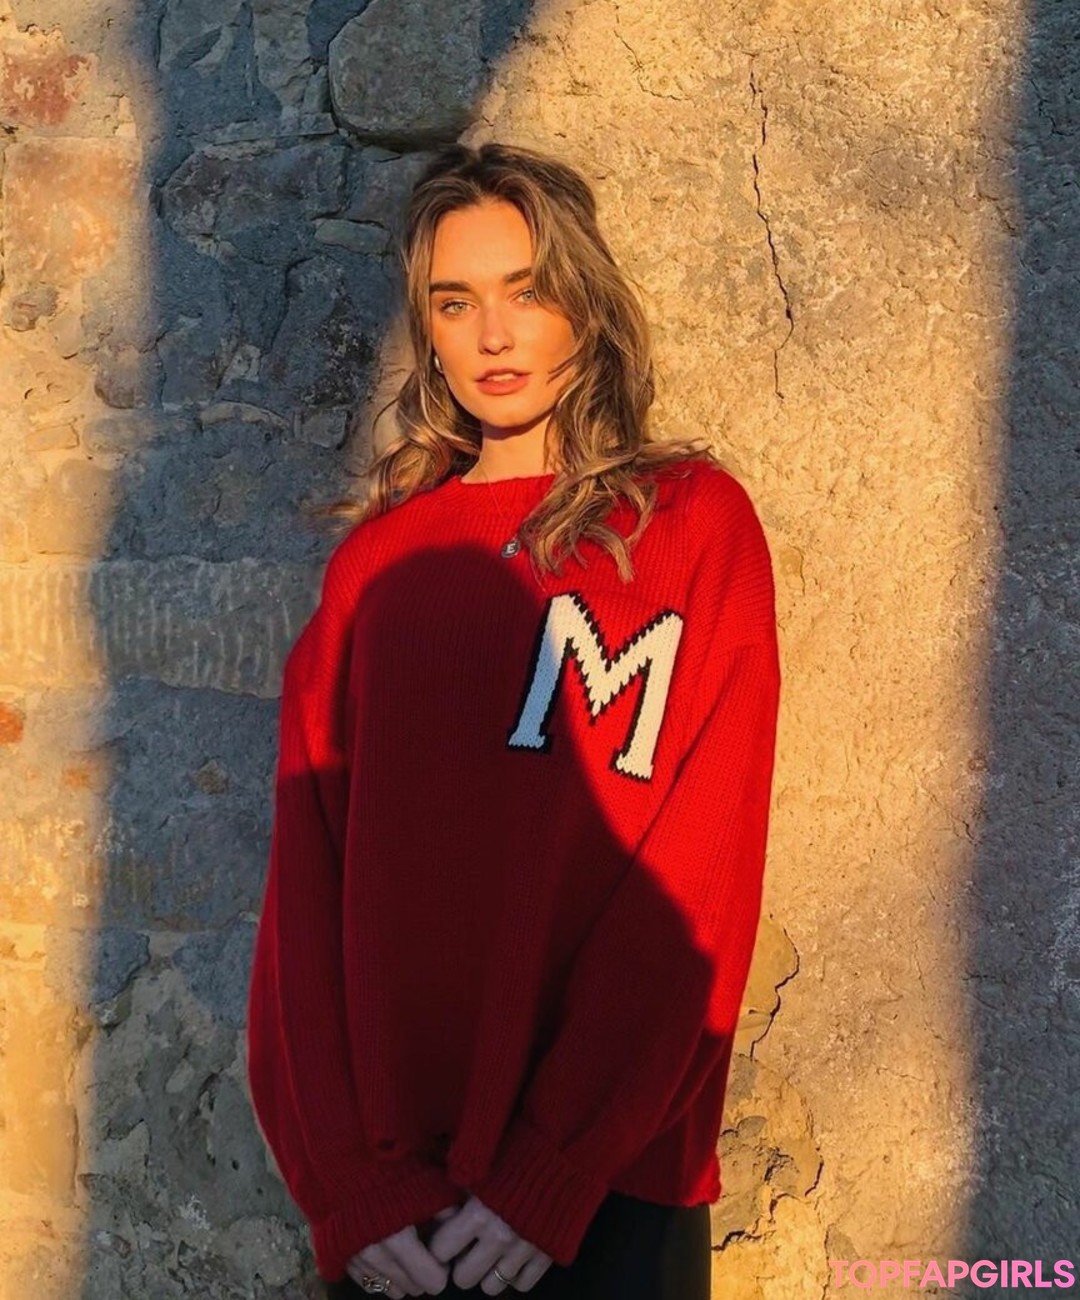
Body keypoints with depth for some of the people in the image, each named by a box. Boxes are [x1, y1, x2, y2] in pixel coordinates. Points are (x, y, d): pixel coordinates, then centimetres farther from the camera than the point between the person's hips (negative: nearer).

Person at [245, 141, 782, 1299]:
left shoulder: (695, 520, -2)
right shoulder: (380, 551, 6)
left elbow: (696, 885, -8)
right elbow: (308, 868, 1)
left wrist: (544, 1180, -13)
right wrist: (349, 1180, -9)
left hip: (606, 1182, -2)